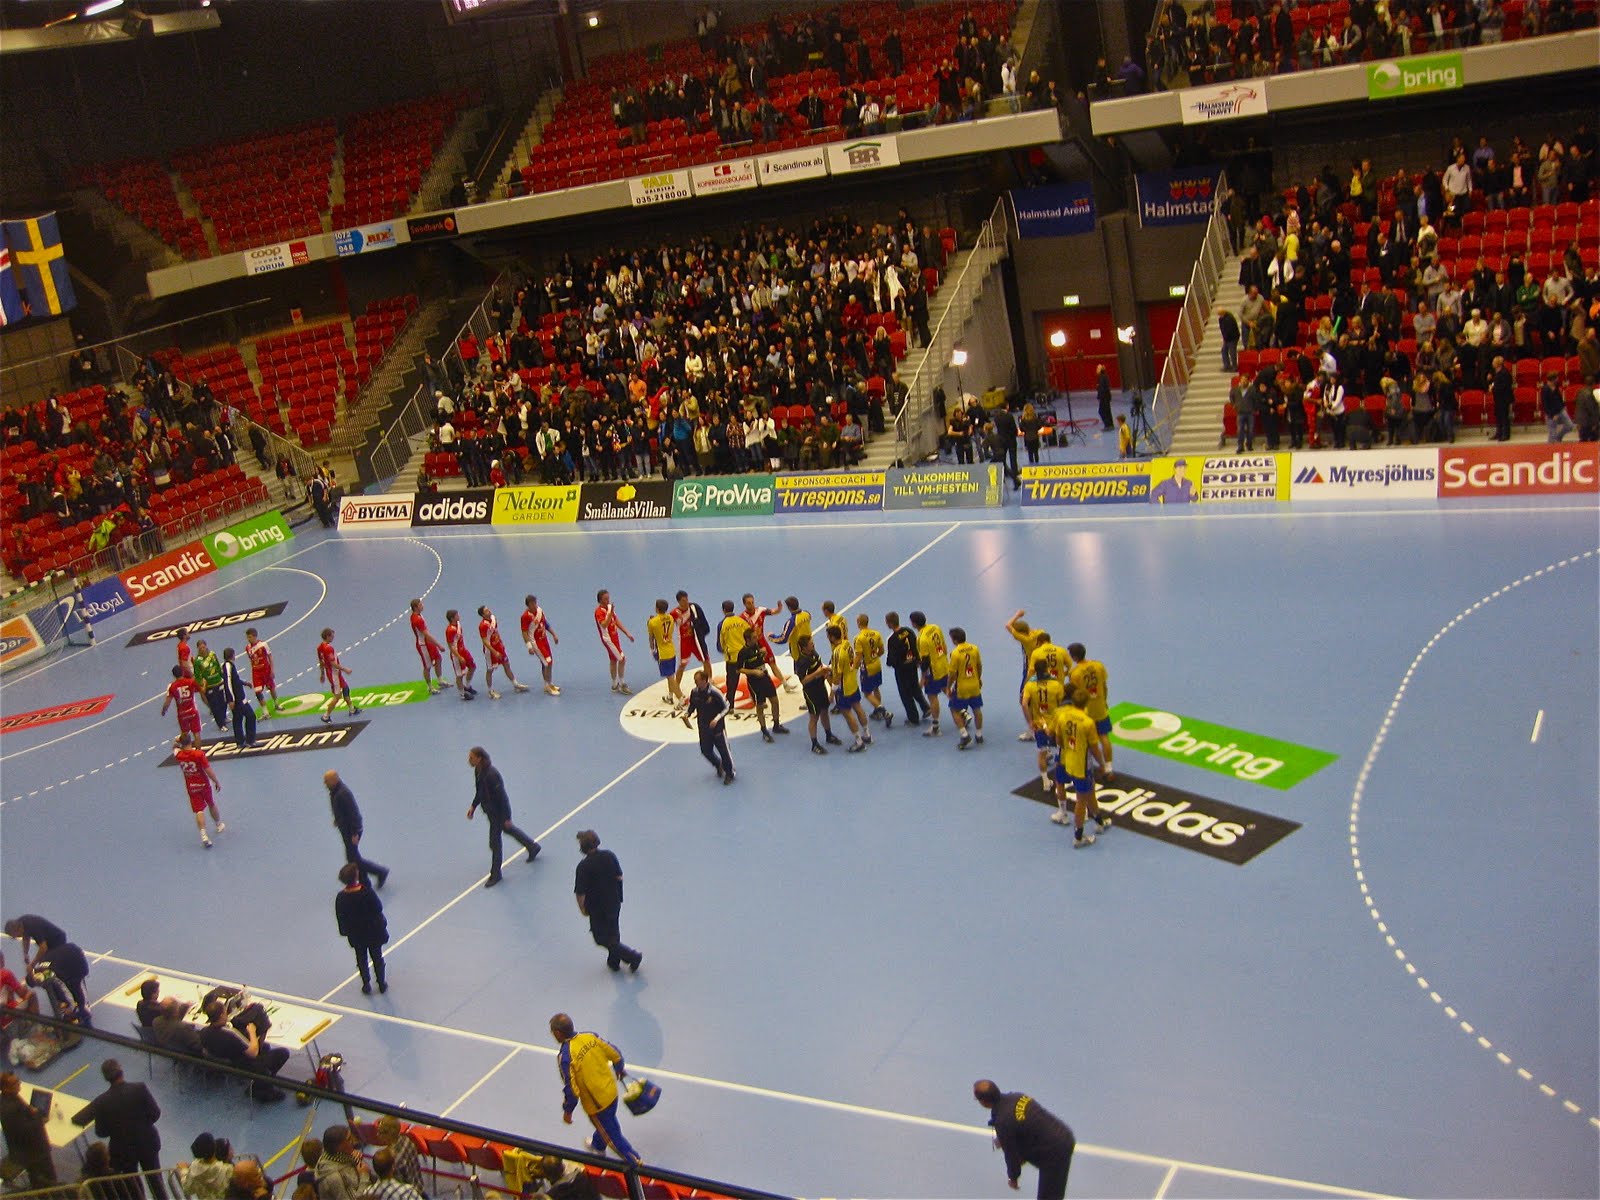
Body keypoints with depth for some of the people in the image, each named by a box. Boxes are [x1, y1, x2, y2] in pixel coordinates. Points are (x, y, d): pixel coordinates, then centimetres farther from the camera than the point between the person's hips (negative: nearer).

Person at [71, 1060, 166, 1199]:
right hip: (147, 1143, 0)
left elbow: (101, 1132, -10)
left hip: (123, 1150, 0)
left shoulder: (101, 1101, -17)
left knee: (134, 1187, 20)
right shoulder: (140, 1089, -20)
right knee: (156, 1180, 20)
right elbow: (155, 1113, -14)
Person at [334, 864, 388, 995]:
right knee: (377, 957, 19)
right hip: (373, 932, -1)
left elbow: (340, 917, -7)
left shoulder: (341, 897, -20)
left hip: (356, 935, 1)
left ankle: (366, 985, 31)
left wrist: (345, 931, 9)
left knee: (361, 959, 22)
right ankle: (382, 984, 33)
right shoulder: (367, 892, -29)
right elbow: (379, 908, -17)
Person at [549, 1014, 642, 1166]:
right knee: (604, 1125, 34)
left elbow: (571, 1089, -24)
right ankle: (598, 1146, 60)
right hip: (611, 1091, 7)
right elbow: (616, 1055, 0)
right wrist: (620, 1069, 22)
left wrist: (567, 1110, -6)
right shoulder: (590, 1037, -11)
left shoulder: (565, 1057, -28)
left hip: (596, 1104, -7)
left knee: (612, 1135, 13)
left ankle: (635, 1163, 23)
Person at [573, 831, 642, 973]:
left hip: (597, 907, -6)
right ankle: (614, 961, 37)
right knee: (614, 933, 24)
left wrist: (582, 908, -1)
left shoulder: (584, 866, -23)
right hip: (615, 901, 6)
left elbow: (580, 893, -18)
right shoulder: (609, 855, -9)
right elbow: (619, 877, 0)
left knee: (603, 938, 9)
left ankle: (633, 956, 3)